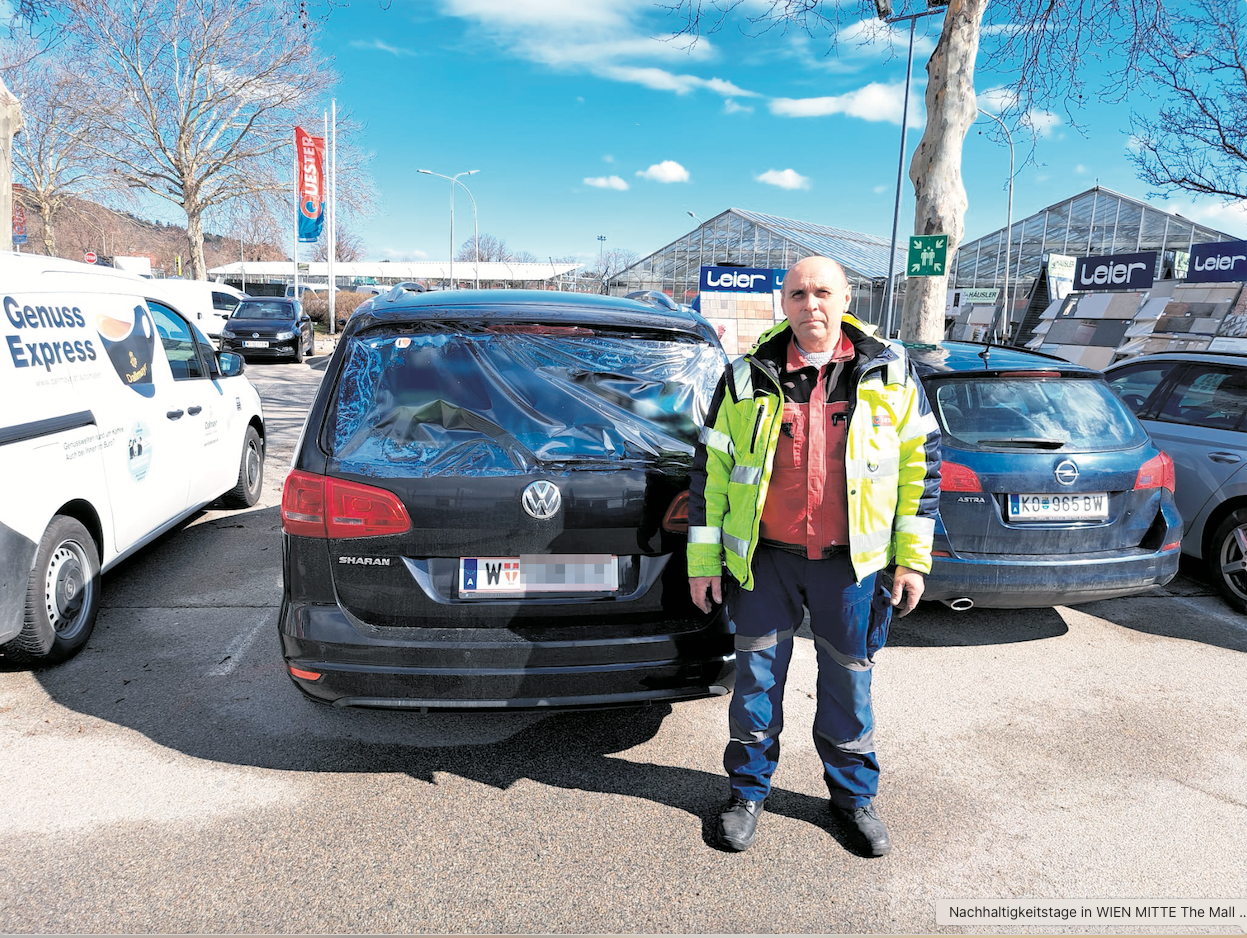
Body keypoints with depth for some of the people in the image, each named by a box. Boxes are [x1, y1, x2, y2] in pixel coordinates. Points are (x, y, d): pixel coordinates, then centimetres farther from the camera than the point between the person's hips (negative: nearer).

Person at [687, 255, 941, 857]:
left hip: (851, 562, 0)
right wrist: (703, 560, 0)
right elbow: (710, 467, 2)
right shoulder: (746, 378, -2)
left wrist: (912, 558, 0)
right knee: (756, 677, 10)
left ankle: (854, 794, 35)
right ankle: (748, 791, 31)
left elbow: (920, 459, 3)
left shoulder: (888, 373, -1)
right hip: (765, 559, 0)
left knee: (849, 683, 13)